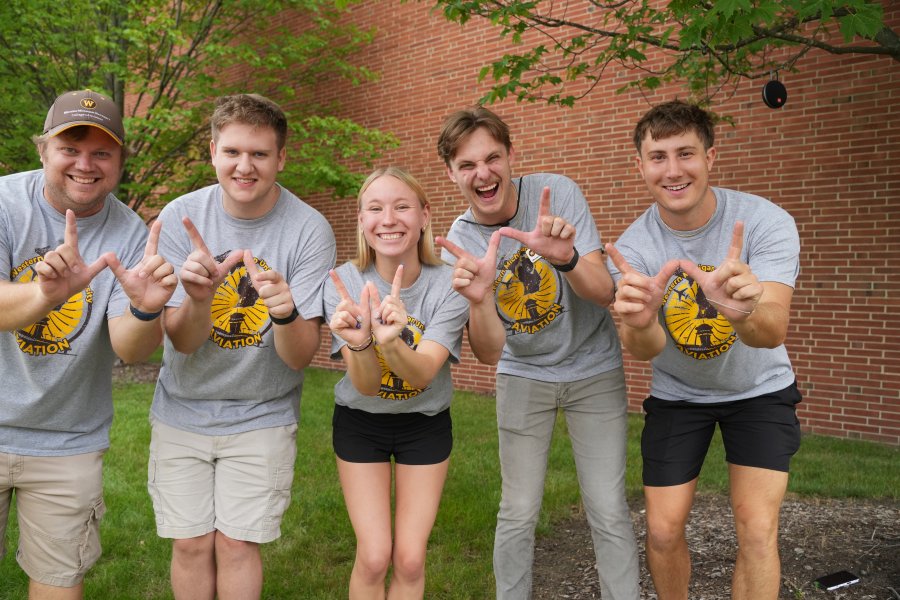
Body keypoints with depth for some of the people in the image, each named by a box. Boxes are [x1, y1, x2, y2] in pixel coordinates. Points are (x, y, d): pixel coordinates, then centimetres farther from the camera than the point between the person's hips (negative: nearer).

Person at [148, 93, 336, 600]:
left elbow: (299, 358, -18)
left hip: (261, 417, -1)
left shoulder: (310, 230, -17)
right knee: (191, 544, 10)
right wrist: (198, 297, -36)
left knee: (237, 544, 5)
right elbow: (182, 341, -14)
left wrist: (286, 314, -40)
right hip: (183, 411, 2)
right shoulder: (181, 217, -12)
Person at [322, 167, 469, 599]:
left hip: (426, 423, 1)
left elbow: (422, 373, -30)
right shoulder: (344, 283, -20)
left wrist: (392, 340, -51)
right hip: (360, 422, 0)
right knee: (374, 557, -3)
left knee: (410, 558, 3)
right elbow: (366, 385, -26)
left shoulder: (448, 284, -20)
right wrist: (360, 342, -48)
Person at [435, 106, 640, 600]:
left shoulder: (557, 193, -17)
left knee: (609, 513, -1)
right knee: (517, 515, 6)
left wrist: (564, 258, -44)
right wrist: (478, 299, -42)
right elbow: (490, 352, -21)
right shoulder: (460, 241, -13)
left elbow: (604, 292, -23)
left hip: (594, 369, -1)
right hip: (523, 376, 1)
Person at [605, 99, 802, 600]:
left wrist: (743, 311, -60)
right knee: (663, 531, 3)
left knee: (757, 532, -10)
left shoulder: (766, 222, -23)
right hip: (677, 395, 1)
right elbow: (646, 350, -31)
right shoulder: (632, 248, -19)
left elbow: (773, 331, -35)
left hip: (759, 390, -1)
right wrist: (639, 323, -56)